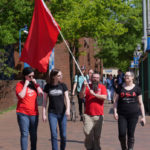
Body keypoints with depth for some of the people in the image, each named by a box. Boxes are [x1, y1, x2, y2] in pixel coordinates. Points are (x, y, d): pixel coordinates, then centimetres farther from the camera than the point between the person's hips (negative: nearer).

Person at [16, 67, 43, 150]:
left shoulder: (34, 84, 14)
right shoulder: (20, 84, -2)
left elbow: (41, 93, 3)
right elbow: (21, 95, -16)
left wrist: (35, 84, -3)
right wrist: (26, 85, -13)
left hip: (34, 113, 5)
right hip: (23, 113, -5)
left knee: (33, 134, 11)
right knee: (24, 134, -8)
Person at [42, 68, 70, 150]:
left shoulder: (63, 85, 1)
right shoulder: (47, 86, -1)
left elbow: (67, 98, -1)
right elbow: (44, 101, 3)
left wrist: (68, 109, -18)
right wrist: (43, 114, -1)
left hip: (62, 113, 1)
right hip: (52, 113, -1)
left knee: (63, 135, 4)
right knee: (54, 135, -7)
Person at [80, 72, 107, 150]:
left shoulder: (102, 87, 6)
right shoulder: (87, 87, 7)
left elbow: (104, 97, -8)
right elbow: (81, 96, -4)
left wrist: (94, 94, -15)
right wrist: (84, 87, -16)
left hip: (99, 115, 0)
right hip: (88, 115, 0)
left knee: (97, 135, 5)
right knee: (88, 133, -8)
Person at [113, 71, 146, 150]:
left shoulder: (136, 88, 4)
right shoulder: (120, 88, 5)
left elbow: (140, 103, 6)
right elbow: (115, 100, 9)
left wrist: (143, 116, 2)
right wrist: (115, 112, -4)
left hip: (133, 115, 0)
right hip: (122, 115, 1)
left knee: (131, 134, 2)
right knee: (122, 134, -5)